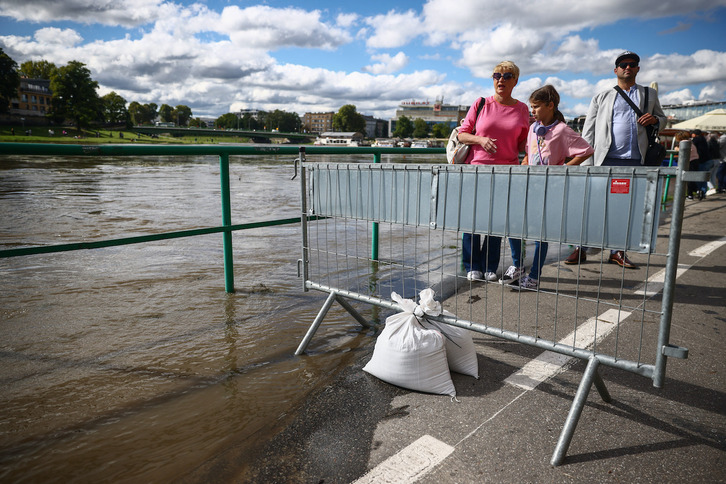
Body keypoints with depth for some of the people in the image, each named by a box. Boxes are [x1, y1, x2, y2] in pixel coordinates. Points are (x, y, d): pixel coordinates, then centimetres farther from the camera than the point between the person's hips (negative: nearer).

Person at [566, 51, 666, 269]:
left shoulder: (650, 94, 20)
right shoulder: (601, 97, 13)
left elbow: (663, 119, 25)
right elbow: (588, 131, 7)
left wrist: (654, 119, -1)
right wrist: (587, 162, -4)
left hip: (635, 161, 3)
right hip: (605, 160, -2)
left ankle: (618, 251, 14)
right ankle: (581, 249, 2)